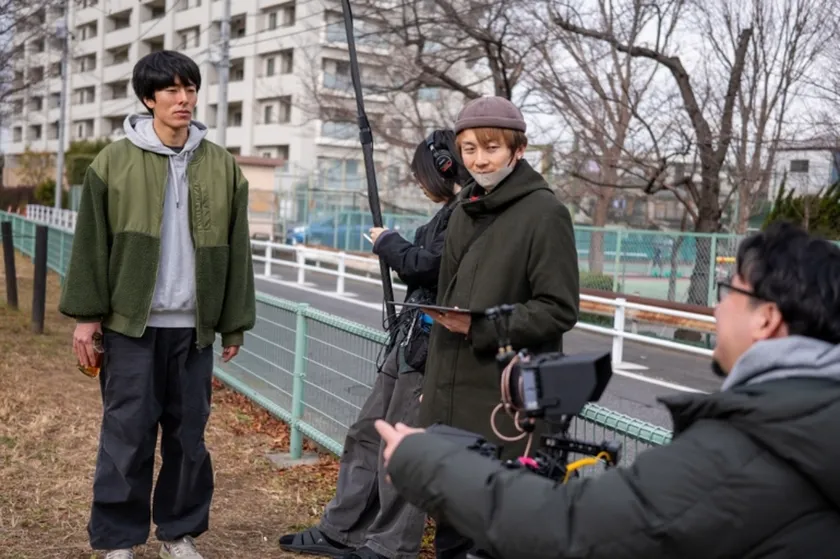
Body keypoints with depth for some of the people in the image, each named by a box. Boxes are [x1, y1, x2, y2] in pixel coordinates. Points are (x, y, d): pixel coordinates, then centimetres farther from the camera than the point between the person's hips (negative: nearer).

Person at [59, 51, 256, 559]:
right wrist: (87, 315, -4)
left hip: (193, 326, 2)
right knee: (127, 434, 2)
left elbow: (236, 250, 7)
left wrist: (235, 323, 5)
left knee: (189, 434, 8)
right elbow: (92, 244, 1)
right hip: (130, 324, -2)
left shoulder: (222, 165, 6)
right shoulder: (115, 161, 1)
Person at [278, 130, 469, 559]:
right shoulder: (454, 212, 15)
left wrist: (387, 242, -3)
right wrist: (394, 250, 9)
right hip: (411, 339, 10)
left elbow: (425, 264, -19)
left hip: (431, 344, -10)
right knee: (367, 433, 14)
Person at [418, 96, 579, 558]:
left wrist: (481, 328, -20)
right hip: (451, 392, 7)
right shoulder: (464, 210, 14)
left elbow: (559, 310, -12)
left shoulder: (544, 212, -9)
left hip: (507, 398, -7)